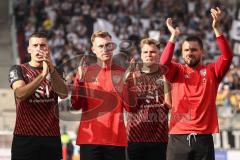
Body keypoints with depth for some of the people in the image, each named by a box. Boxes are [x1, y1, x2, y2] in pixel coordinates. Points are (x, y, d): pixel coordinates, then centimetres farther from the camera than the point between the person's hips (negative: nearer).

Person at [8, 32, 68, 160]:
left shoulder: (53, 71, 13)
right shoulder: (18, 70, 4)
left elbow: (63, 94, -6)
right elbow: (20, 94, -15)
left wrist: (52, 70, -19)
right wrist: (43, 74, -23)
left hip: (52, 137, 2)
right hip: (25, 137, -2)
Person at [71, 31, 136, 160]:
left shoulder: (122, 73, 7)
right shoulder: (85, 72, 6)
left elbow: (131, 108, 1)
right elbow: (76, 105, -2)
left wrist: (127, 82, -11)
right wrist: (80, 79, -13)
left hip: (116, 139, 1)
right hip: (90, 138, -1)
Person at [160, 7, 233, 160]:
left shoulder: (212, 71, 8)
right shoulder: (178, 71, 9)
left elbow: (228, 56, -8)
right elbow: (164, 63, -11)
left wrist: (217, 28, -18)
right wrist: (174, 36, -17)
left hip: (204, 137, 0)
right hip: (179, 137, 0)